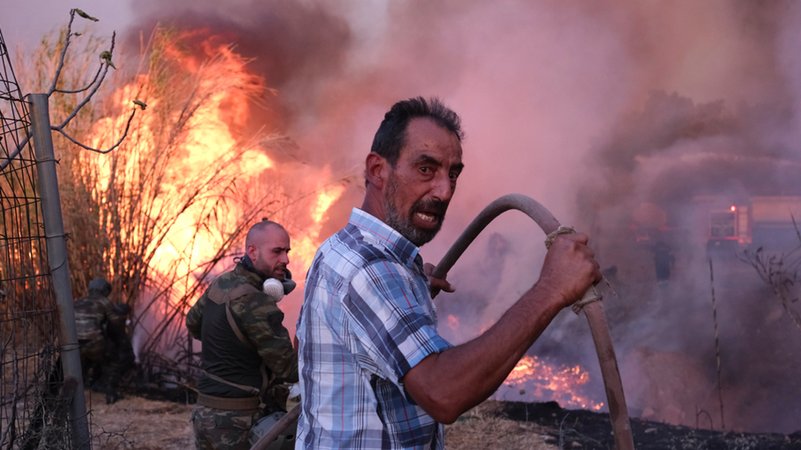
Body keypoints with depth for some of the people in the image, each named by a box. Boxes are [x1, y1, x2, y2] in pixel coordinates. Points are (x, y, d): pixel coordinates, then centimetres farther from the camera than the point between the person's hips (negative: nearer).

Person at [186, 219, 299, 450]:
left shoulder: (221, 284, 4)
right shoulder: (256, 303, -22)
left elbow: (193, 323, 24)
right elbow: (289, 368, -19)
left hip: (206, 411, 9)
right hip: (238, 419, -9)